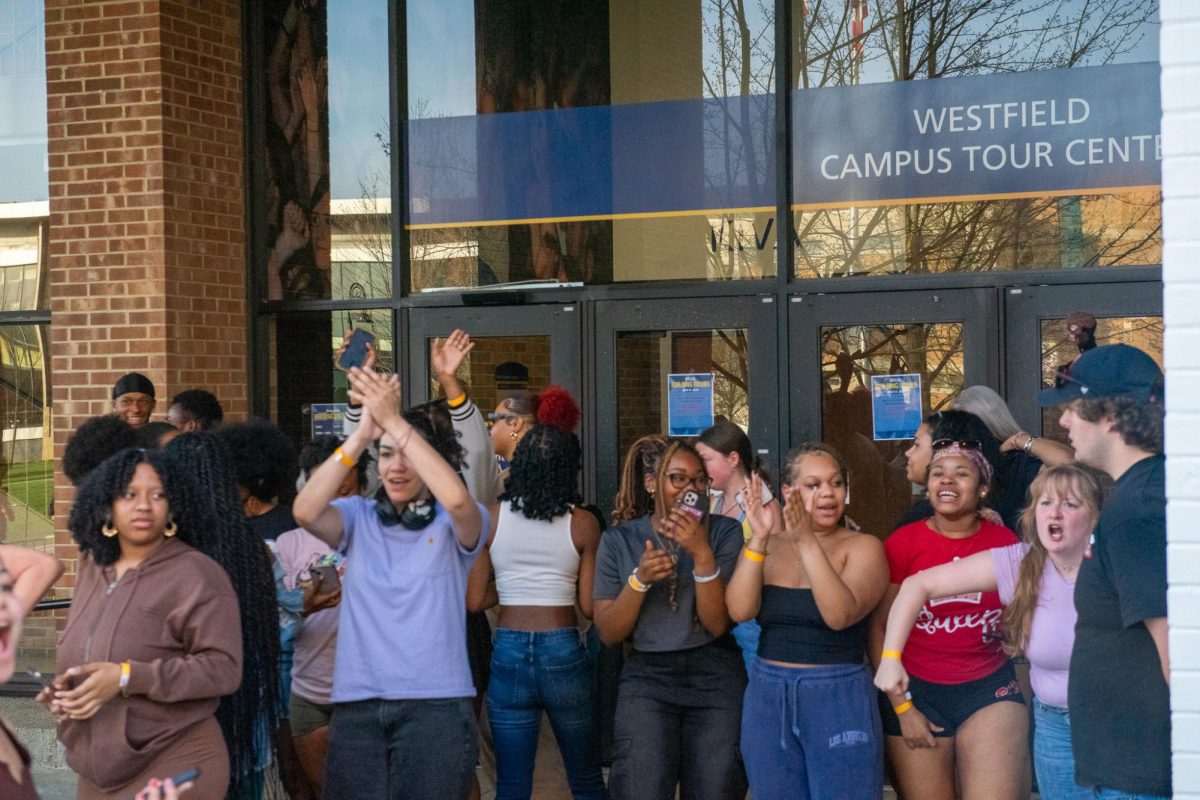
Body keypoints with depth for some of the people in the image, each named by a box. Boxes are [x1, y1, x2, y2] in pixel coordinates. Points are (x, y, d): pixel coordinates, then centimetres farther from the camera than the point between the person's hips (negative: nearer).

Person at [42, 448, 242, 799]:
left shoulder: (196, 575, -12)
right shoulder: (92, 568, 8)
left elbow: (223, 667, -18)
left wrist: (127, 677, -24)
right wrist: (64, 689, 0)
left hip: (173, 769, -6)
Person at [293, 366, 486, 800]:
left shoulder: (454, 525, 2)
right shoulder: (359, 518, 8)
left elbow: (458, 500, -22)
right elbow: (305, 511, -13)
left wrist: (394, 421, -25)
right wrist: (363, 431, -23)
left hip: (436, 704, -2)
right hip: (357, 705, 2)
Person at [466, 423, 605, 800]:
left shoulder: (491, 519, 1)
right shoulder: (583, 524, -3)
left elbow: (473, 601, 2)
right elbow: (589, 606, -2)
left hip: (508, 651, 1)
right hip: (564, 652, -1)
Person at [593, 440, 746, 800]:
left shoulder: (725, 533, -1)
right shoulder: (619, 541, 3)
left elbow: (718, 624, -8)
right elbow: (608, 633, 1)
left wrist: (702, 554, -20)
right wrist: (639, 579, -15)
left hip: (716, 676, 0)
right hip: (648, 675, 0)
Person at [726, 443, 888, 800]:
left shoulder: (863, 547, -2)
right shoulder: (767, 547, 8)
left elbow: (840, 615, -19)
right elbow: (740, 611, -8)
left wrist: (807, 542, -25)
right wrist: (759, 538, -17)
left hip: (839, 700, -3)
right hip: (767, 698, 3)